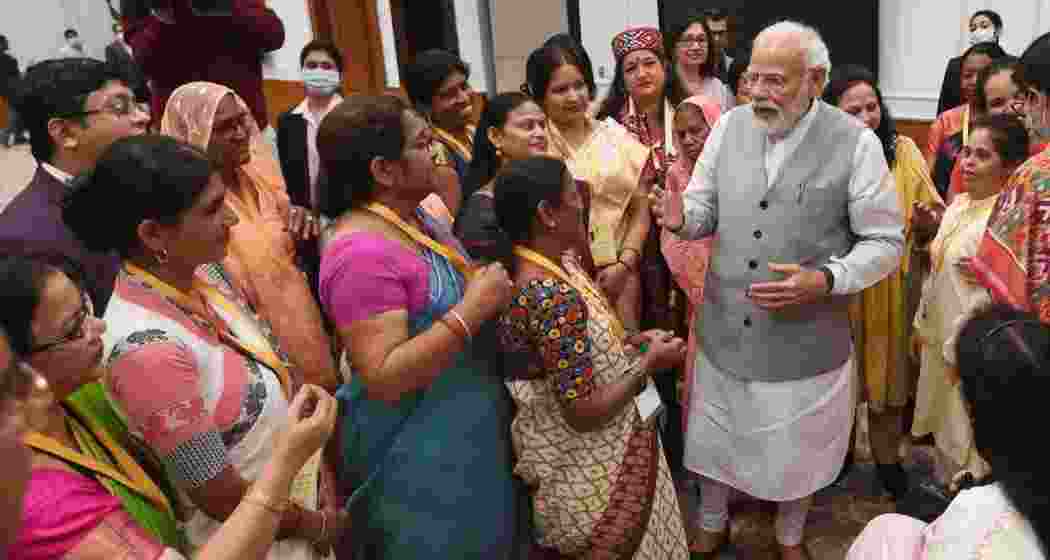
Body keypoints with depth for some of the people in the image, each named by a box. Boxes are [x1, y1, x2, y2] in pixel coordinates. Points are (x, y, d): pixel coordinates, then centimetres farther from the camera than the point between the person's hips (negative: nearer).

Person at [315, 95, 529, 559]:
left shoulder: (417, 218, 2)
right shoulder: (361, 251, -25)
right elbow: (384, 378, -29)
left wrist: (489, 290, 1)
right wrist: (473, 310, -28)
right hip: (419, 460, -9)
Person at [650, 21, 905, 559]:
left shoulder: (856, 143, -13)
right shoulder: (729, 126, -2)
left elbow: (885, 242, -8)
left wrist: (825, 280, -25)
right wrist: (681, 216, -19)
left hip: (805, 342, -2)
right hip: (724, 332, 3)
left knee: (795, 452, 19)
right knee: (714, 440, 20)